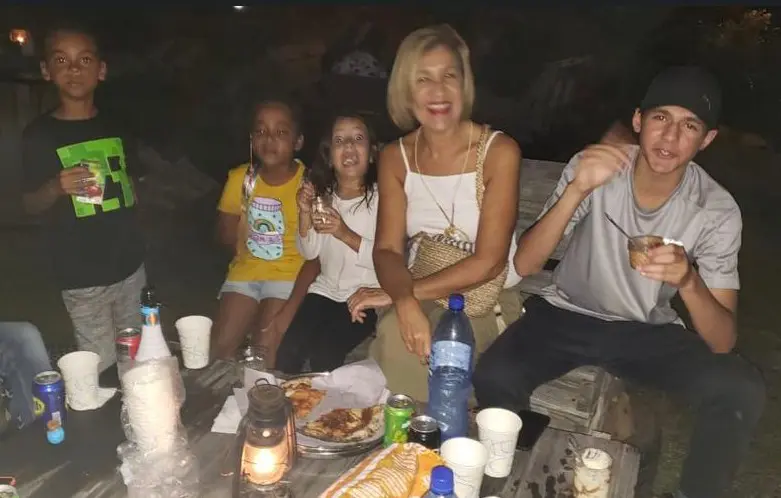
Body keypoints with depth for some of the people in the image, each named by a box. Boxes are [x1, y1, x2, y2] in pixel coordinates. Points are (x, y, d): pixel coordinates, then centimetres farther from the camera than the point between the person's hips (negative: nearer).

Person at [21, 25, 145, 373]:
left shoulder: (115, 128, 8)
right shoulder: (39, 134, -5)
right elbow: (30, 204, -2)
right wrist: (57, 188, -22)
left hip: (130, 263, 5)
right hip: (81, 275, -4)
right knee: (100, 366, -2)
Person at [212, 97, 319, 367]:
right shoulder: (240, 178, 0)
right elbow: (225, 237, 10)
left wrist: (289, 310, -23)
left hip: (289, 275, -4)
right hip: (245, 270, 4)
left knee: (264, 352, -17)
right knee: (220, 348, -5)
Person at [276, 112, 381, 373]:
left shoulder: (381, 196, -11)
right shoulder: (323, 194, 7)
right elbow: (309, 253, 7)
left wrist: (345, 234, -24)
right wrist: (305, 213, -9)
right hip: (327, 290, 5)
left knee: (323, 353, -23)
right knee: (288, 349, -14)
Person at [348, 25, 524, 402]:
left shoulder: (499, 151, -15)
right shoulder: (395, 157, -2)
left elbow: (489, 261, -19)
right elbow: (387, 249, -9)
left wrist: (400, 292, -22)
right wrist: (405, 300, -32)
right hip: (424, 296, 4)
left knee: (404, 341, -28)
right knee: (395, 333, -26)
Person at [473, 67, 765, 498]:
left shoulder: (717, 211, -15)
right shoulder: (593, 168, -16)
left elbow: (723, 342, -18)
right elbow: (524, 265, -23)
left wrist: (689, 282, -40)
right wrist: (577, 191, -38)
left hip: (649, 331, 1)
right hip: (566, 314, -1)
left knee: (742, 390, -22)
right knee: (493, 378, -27)